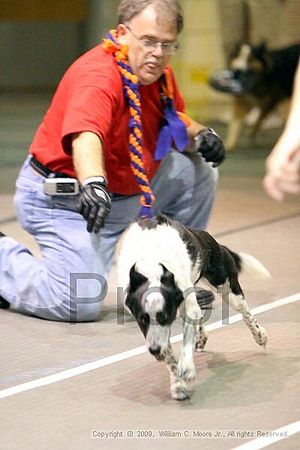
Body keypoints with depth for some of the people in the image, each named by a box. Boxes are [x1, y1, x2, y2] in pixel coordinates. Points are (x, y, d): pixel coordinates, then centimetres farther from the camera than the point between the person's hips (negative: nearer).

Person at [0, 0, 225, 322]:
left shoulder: (158, 74, 1)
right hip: (63, 199, -9)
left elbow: (175, 120, 18)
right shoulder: (98, 76, -26)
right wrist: (93, 184, -64)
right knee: (81, 304, -23)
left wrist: (199, 134, -5)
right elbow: (85, 137, -45)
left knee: (198, 170, 7)